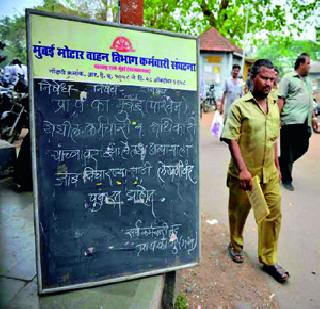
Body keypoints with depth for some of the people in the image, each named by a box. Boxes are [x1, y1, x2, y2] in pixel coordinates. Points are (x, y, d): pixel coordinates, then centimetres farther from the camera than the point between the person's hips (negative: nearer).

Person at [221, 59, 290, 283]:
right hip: (244, 174, -5)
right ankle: (236, 245, 41)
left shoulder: (274, 106, 7)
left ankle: (269, 260, 28)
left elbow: (274, 139, 15)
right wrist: (243, 169, -20)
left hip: (269, 174, 5)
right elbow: (232, 140, -16)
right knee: (239, 213, 14)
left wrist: (277, 166, 15)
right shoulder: (240, 106, -12)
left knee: (273, 215, 10)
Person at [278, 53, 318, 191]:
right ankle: (286, 179, 13)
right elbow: (280, 99, -8)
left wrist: (313, 117, 20)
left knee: (303, 147, 11)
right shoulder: (288, 78, -1)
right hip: (290, 121, -7)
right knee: (288, 151, 1)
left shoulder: (308, 81, 20)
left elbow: (310, 101, 24)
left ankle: (281, 163, 31)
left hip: (304, 122, 8)